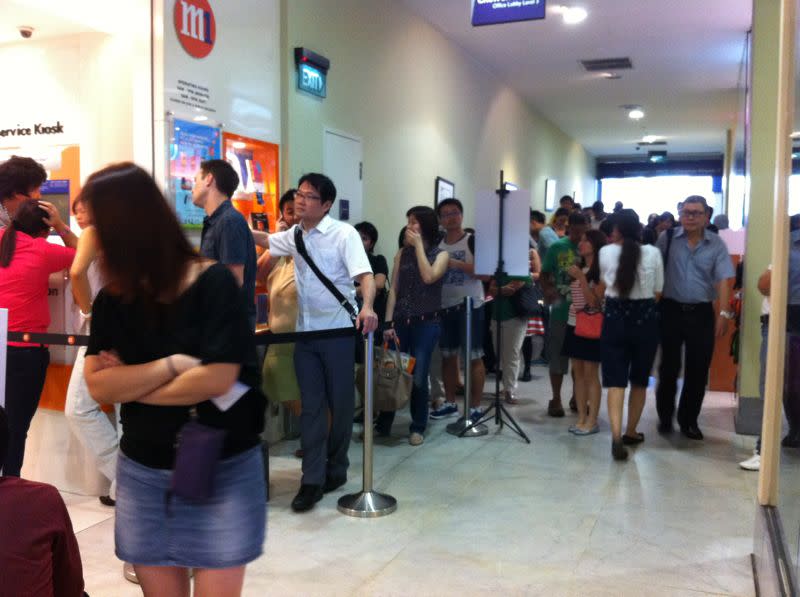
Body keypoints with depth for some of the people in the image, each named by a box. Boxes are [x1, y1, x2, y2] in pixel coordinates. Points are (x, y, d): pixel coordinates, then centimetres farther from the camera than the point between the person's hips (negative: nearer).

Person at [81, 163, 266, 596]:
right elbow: (97, 386, -6)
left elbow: (216, 380, -20)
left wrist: (128, 384, -9)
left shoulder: (213, 283, -12)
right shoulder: (111, 300, 2)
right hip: (142, 475, 4)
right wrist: (172, 365, -18)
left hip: (223, 472, -4)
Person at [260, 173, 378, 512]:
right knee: (311, 406, 3)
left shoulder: (344, 234, -9)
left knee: (341, 404, 7)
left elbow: (364, 274, -19)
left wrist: (367, 307, -38)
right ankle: (312, 480, 6)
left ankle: (336, 469, 24)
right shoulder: (293, 236, 9)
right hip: (305, 332, 5)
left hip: (339, 331, -5)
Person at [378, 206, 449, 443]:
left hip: (426, 323, -2)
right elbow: (393, 289, 6)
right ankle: (382, 424, 14)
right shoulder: (402, 253, 11)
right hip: (400, 322, 3)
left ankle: (418, 428, 15)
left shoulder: (441, 254, 2)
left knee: (418, 378, -1)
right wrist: (388, 322, -3)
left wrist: (418, 244, -12)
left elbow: (428, 277, -18)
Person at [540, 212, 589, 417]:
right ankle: (556, 399, 18)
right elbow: (544, 274, 7)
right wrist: (546, 290, -12)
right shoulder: (557, 247, 1)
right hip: (561, 311, 0)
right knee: (558, 356, 6)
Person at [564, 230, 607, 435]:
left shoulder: (601, 271, -8)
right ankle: (581, 418, 13)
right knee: (578, 373, 8)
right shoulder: (578, 268, 13)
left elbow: (594, 302, -16)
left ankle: (592, 421, 1)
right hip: (574, 324, 7)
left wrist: (580, 277, -19)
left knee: (591, 374, -4)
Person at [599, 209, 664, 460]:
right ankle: (631, 432, 28)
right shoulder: (653, 253, -3)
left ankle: (616, 435, -20)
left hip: (615, 316, -1)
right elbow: (658, 292, 2)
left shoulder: (606, 253, -4)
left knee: (615, 380, -2)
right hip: (645, 317, 1)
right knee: (639, 380, 17)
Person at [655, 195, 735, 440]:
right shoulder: (667, 239, -1)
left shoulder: (716, 244, 0)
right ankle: (665, 416, 25)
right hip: (671, 310, -1)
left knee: (698, 369, 6)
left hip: (701, 313, 1)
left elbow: (723, 280, -5)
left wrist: (723, 313, -14)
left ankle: (688, 419, 22)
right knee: (669, 366, 7)